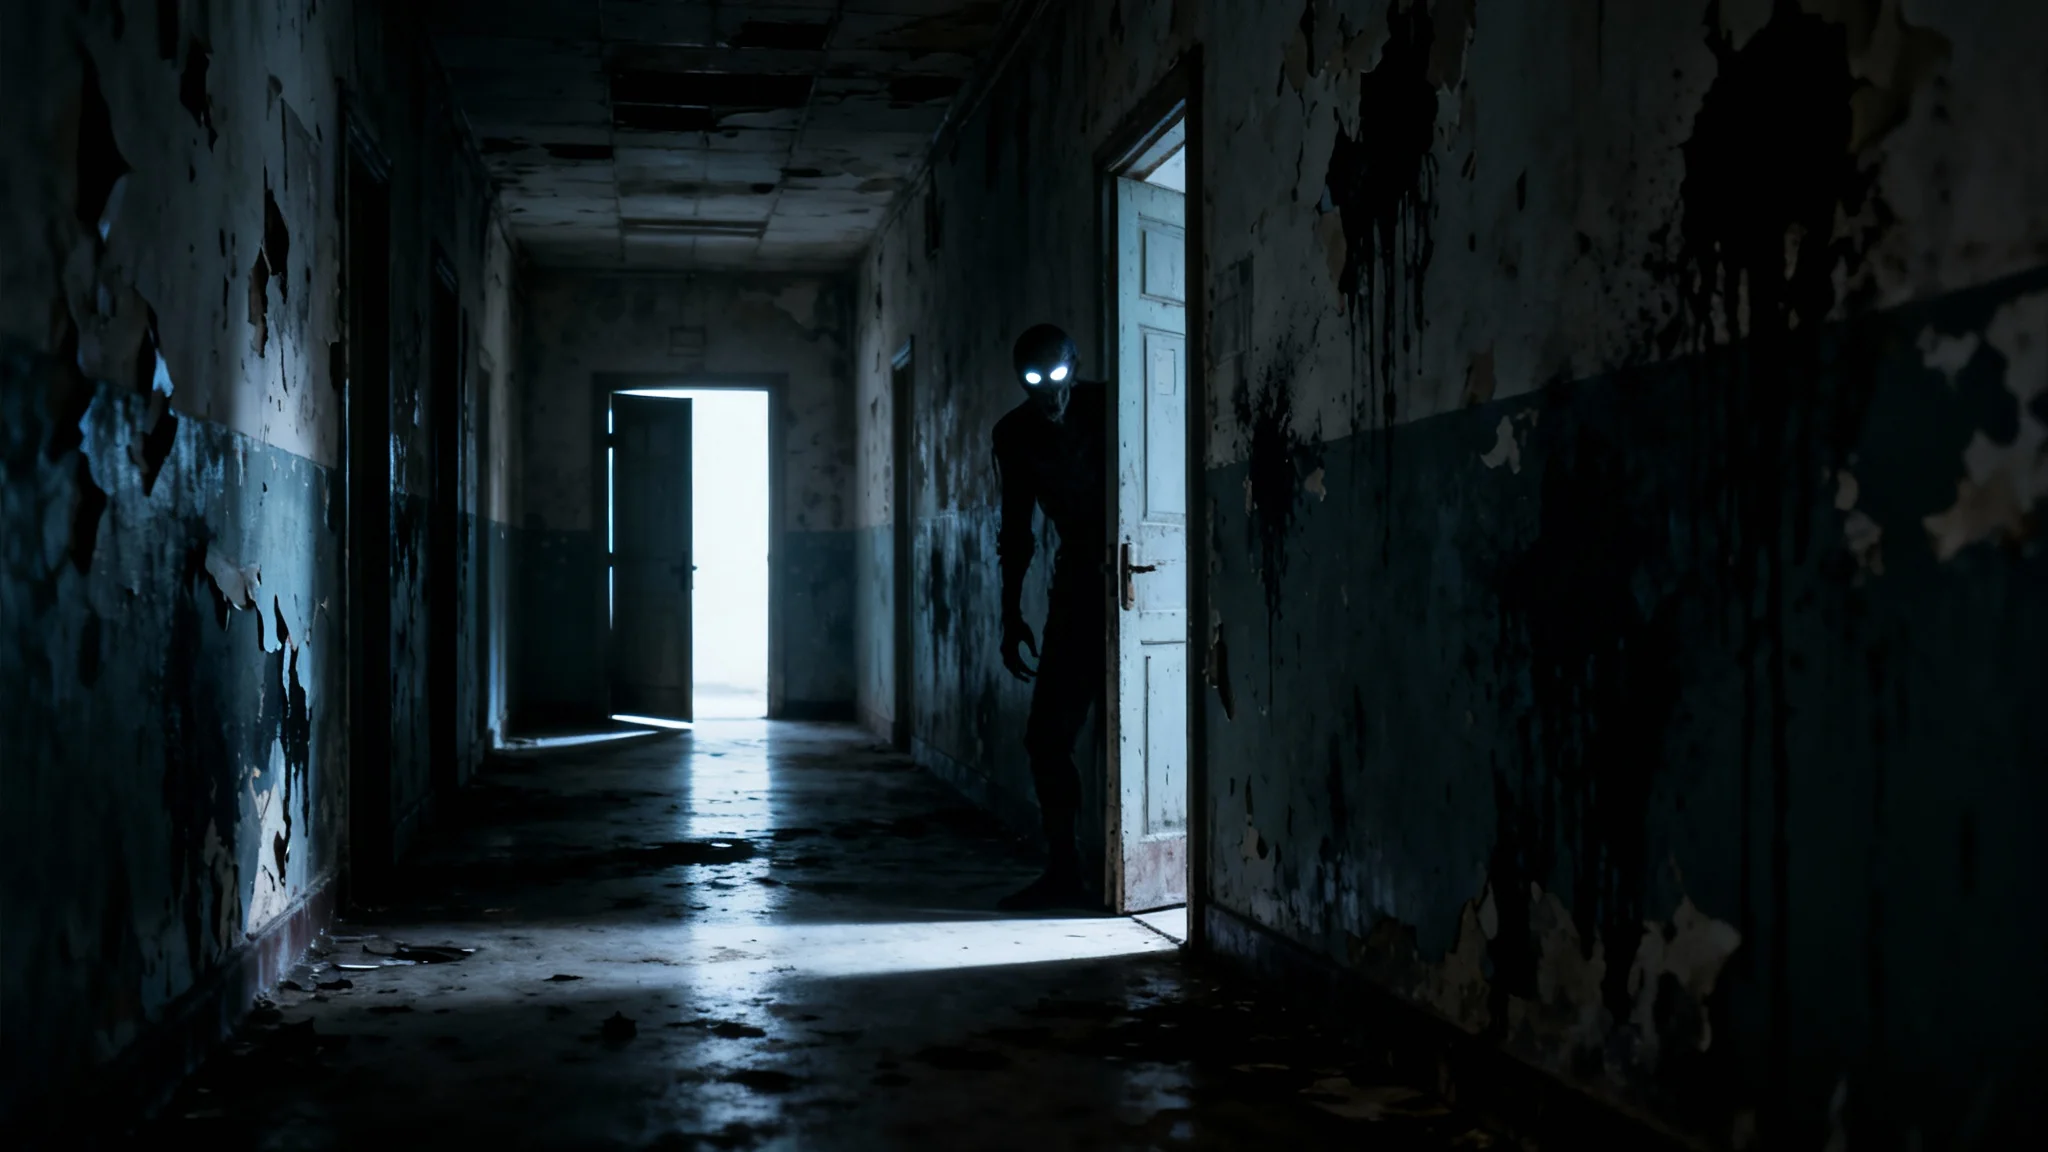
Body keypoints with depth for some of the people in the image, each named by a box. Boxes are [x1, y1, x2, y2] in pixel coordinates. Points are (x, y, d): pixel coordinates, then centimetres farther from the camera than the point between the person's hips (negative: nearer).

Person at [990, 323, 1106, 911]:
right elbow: (1017, 529, 11)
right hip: (1076, 587, 5)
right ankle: (1062, 872, 12)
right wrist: (1012, 616, 10)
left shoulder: (1110, 409, -11)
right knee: (1046, 736, 3)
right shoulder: (1015, 434, 3)